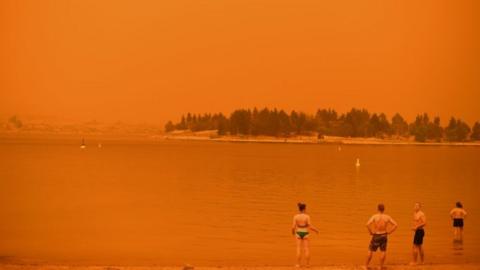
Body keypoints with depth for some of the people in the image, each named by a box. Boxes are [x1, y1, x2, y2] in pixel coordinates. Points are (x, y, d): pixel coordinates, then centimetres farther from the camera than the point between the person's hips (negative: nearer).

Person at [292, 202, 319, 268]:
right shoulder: (307, 216, -13)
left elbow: (293, 227, -9)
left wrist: (293, 231, 14)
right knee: (306, 249, 8)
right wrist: (316, 230, 4)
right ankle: (307, 264, 10)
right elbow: (310, 227, -15)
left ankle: (298, 264, 0)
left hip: (298, 233, 1)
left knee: (299, 249, 4)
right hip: (305, 234, -1)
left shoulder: (295, 216, -8)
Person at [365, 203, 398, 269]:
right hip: (384, 236, 2)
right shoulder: (387, 217, -5)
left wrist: (370, 232, -10)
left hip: (376, 235, -2)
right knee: (383, 252, 12)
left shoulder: (374, 216, -12)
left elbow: (368, 224, -25)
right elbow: (396, 225, -6)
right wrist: (389, 232, 1)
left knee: (370, 251, 11)